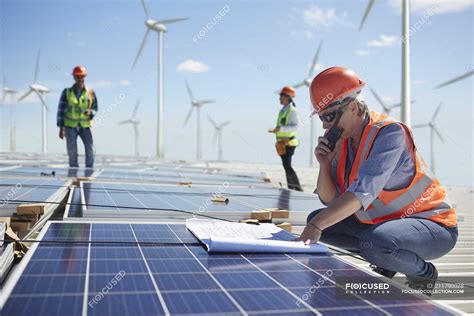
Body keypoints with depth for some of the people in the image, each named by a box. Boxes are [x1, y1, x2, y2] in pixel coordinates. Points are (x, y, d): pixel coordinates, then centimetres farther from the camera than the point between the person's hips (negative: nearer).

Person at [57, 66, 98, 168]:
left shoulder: (90, 92, 1)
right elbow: (61, 110, 2)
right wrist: (61, 128, -2)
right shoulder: (67, 92, 0)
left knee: (90, 149, -15)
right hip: (70, 126, 0)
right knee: (72, 152, -4)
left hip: (85, 126, 0)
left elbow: (95, 109, 8)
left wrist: (90, 112, -17)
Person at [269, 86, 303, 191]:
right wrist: (275, 130, 12)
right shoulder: (282, 110, 16)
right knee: (286, 166, 11)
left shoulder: (292, 110, -12)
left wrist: (280, 128, -26)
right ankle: (291, 189, 18)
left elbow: (295, 127, -21)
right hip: (283, 143, 9)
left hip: (288, 143, -9)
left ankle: (298, 188, -7)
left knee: (287, 166, -13)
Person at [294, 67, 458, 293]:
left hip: (433, 225, -7)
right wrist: (325, 164, -16)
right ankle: (386, 259, 9)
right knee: (316, 219, 3)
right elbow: (330, 200, 1)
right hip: (383, 223, 8)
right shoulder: (342, 142, 0)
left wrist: (316, 226, -42)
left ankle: (424, 272, -4)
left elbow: (364, 190, -36)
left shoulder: (390, 132, -23)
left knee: (374, 241, -37)